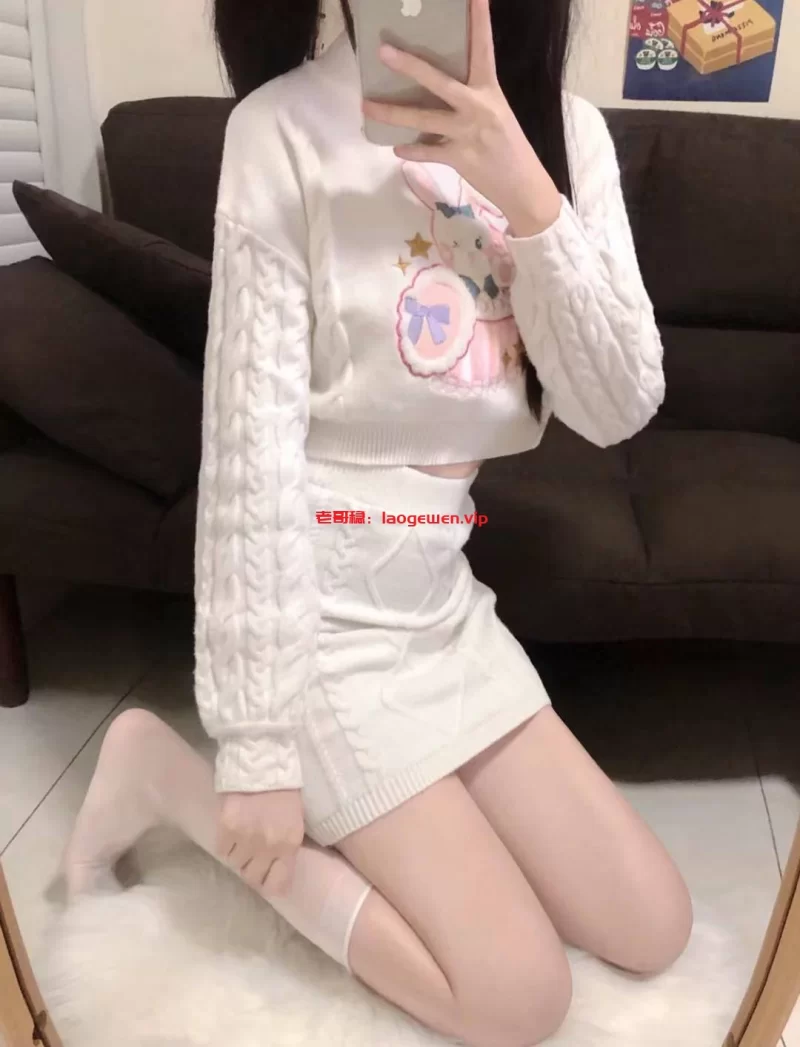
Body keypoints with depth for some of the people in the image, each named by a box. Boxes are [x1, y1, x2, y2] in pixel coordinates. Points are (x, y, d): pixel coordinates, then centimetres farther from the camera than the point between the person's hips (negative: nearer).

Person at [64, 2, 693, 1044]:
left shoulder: (564, 134, 4)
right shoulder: (288, 127, -13)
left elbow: (621, 408, -5)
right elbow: (249, 452, -16)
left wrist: (528, 197, -19)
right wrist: (257, 741, -14)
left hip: (445, 597, 6)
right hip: (319, 612, -6)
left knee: (652, 930, 9)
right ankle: (178, 776, 8)